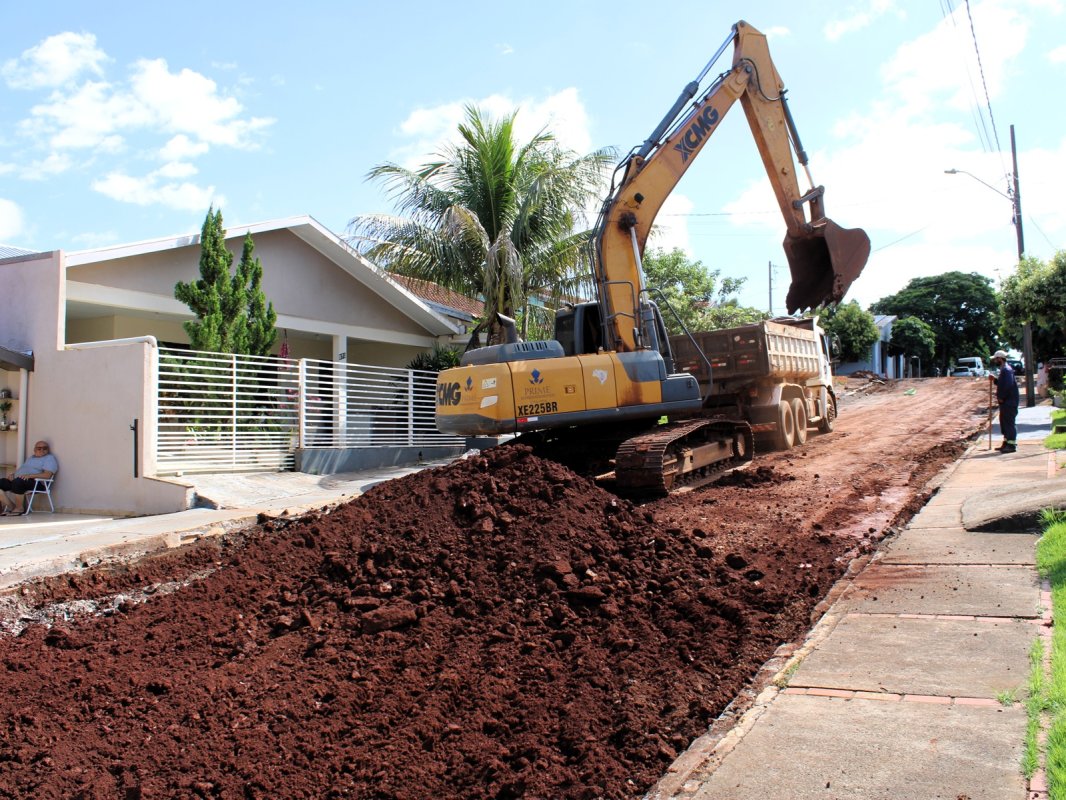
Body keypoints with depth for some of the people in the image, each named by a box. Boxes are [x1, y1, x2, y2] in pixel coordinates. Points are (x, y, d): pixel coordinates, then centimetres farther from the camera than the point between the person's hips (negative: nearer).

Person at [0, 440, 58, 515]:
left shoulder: (50, 458, 3)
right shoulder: (31, 458, 29)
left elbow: (47, 475, -12)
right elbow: (21, 469, 28)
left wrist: (30, 475, -22)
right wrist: (13, 474, 4)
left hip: (36, 483, -8)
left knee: (17, 481, -36)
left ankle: (19, 509, -25)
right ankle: (10, 506, -10)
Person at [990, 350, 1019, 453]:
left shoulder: (1007, 370, -16)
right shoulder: (1003, 369, 17)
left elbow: (1008, 385, -25)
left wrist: (1001, 397, -18)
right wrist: (994, 379, 9)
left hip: (1009, 402, -11)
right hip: (1005, 402, 11)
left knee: (1009, 422, -8)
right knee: (1004, 421, 15)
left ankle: (1012, 444, -6)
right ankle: (1006, 442, 23)